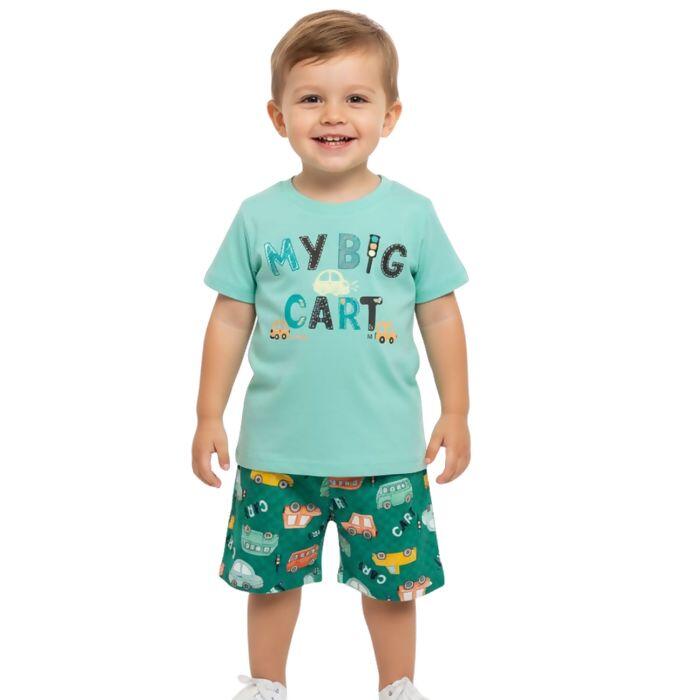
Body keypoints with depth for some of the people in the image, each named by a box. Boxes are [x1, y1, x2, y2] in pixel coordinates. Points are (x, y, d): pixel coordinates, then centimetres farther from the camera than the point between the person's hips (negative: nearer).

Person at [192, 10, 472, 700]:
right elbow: (230, 319, 2)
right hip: (276, 448, 1)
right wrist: (209, 416, 2)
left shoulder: (412, 214, -4)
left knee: (393, 578, 14)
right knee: (269, 573, 16)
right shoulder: (259, 216, -3)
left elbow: (440, 316, 3)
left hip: (385, 450, 0)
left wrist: (456, 414, 4)